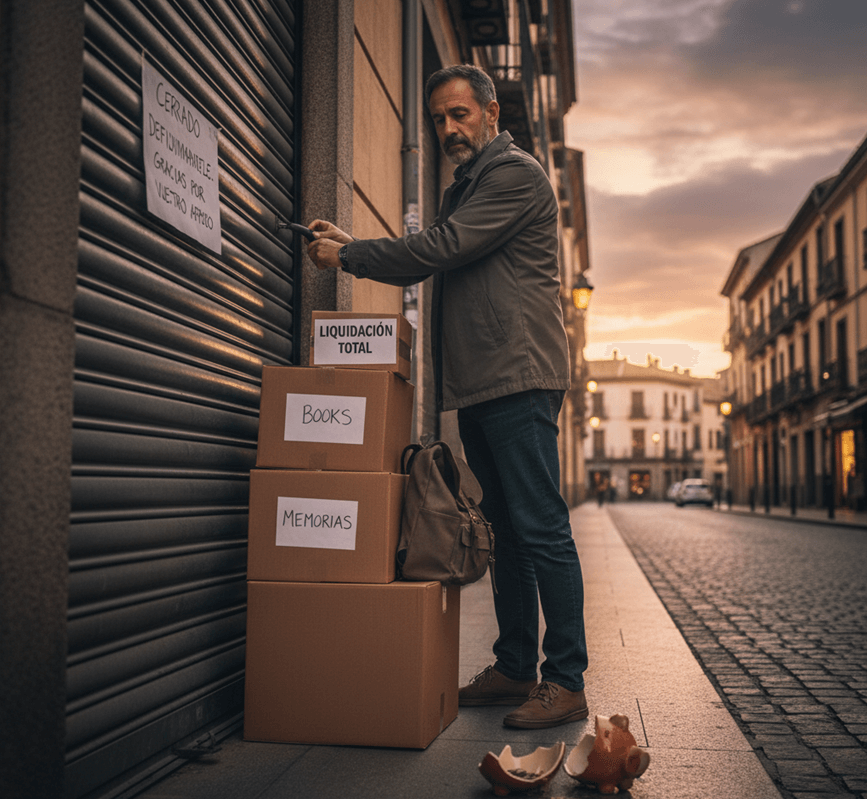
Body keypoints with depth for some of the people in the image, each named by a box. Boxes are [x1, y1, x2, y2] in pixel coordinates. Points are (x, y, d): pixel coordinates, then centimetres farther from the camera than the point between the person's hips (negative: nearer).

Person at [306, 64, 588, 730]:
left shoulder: (515, 173, -5)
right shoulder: (466, 188, 25)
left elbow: (441, 248, -14)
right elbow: (427, 261, 21)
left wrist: (349, 256, -5)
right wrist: (351, 245, 7)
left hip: (519, 377, -9)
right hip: (476, 383, 9)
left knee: (541, 530, -8)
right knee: (507, 530, 11)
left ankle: (566, 683, -1)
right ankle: (514, 668, 19)